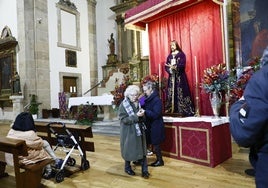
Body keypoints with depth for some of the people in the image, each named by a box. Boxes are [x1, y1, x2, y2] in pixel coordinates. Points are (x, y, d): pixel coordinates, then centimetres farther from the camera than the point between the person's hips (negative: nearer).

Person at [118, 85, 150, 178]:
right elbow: (124, 119, -19)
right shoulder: (123, 105, -13)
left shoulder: (138, 103, 4)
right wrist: (136, 116, -26)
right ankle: (127, 167, 32)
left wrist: (142, 114, -5)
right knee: (129, 150, 10)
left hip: (139, 130, 5)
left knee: (142, 149, 5)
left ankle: (144, 170, 15)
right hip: (129, 131, -4)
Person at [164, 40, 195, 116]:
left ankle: (183, 111, -3)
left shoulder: (181, 54, 0)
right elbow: (166, 66, 8)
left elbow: (182, 65, -12)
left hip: (180, 77, -5)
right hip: (171, 77, 5)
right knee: (171, 93, 2)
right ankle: (171, 110, 8)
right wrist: (169, 69, -12)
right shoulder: (169, 56, 15)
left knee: (181, 93, -7)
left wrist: (175, 67, -24)